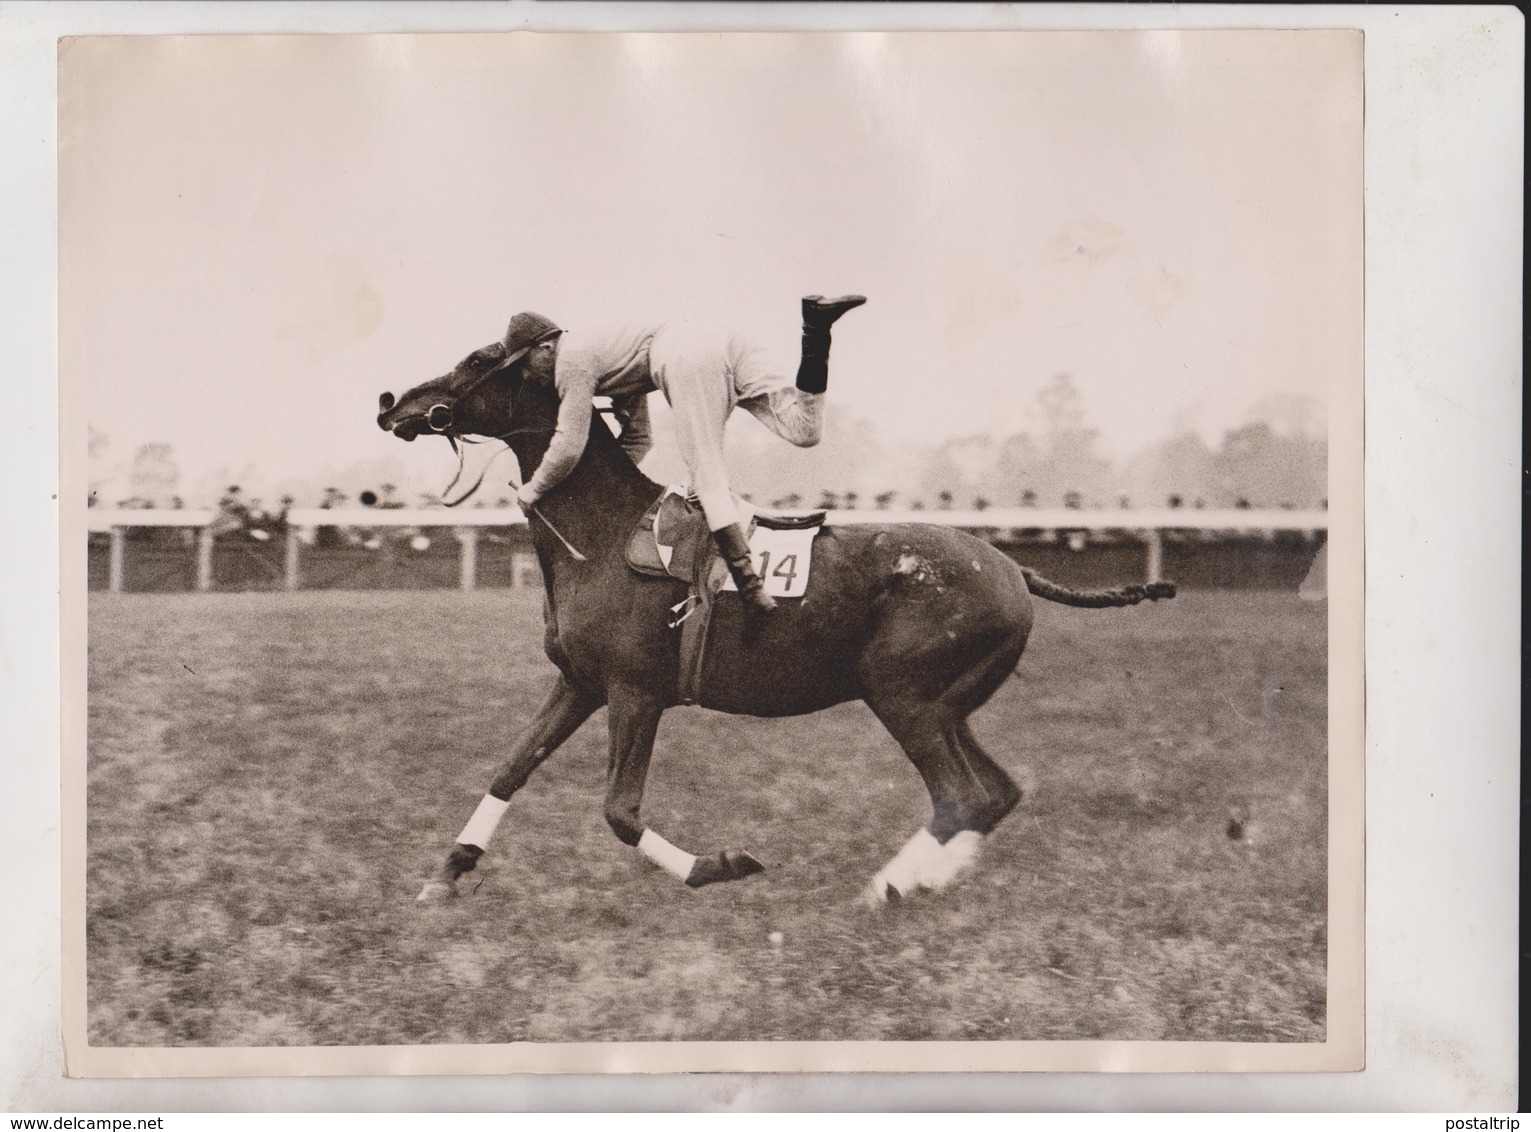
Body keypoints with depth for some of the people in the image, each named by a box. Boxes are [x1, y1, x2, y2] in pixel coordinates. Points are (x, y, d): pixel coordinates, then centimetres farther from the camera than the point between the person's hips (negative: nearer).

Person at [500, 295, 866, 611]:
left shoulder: (571, 362, 12)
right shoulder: (607, 357, 38)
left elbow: (568, 448, 5)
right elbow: (638, 439, 41)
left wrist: (532, 490, 20)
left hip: (687, 361, -8)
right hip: (727, 345, 8)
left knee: (708, 479, -9)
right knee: (804, 431, -7)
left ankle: (747, 579, -22)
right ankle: (815, 330, -21)